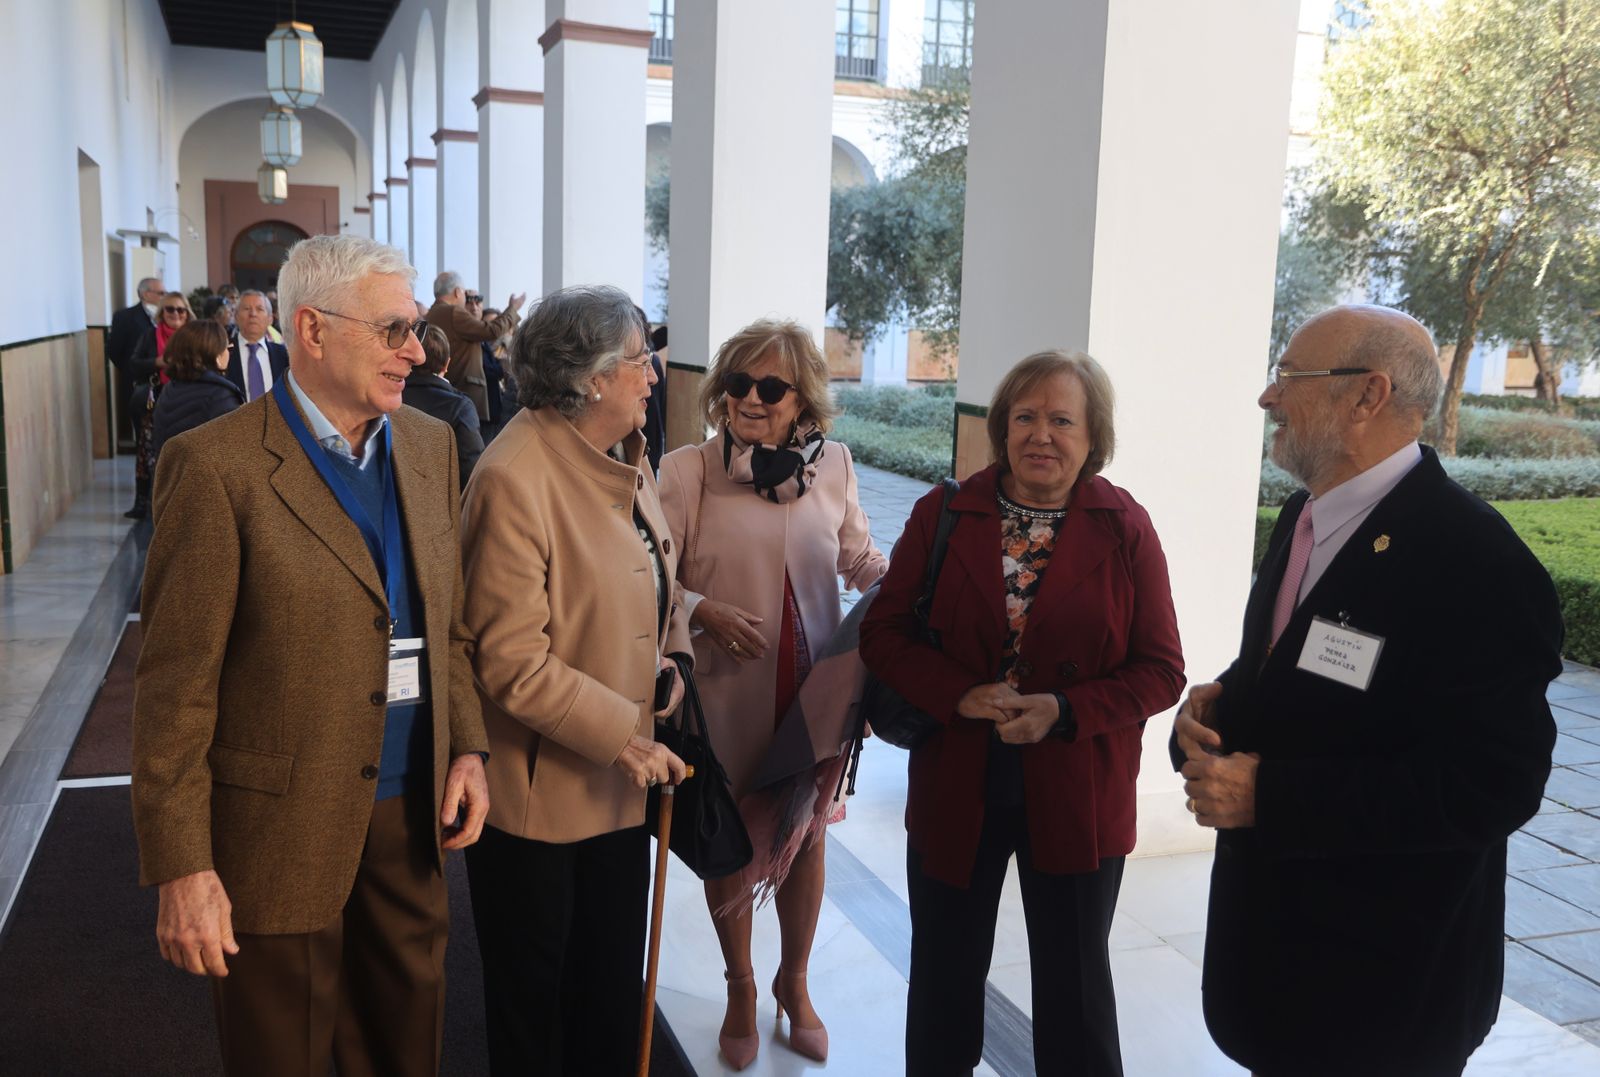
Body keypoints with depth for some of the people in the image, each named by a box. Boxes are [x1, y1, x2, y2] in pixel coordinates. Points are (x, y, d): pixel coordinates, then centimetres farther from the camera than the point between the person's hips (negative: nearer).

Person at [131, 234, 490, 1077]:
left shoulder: (430, 446, 4)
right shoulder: (215, 466, -15)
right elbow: (177, 684, -14)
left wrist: (467, 745, 1)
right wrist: (182, 867, -15)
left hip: (409, 812, 5)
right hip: (282, 826, -5)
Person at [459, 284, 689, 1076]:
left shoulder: (624, 461, 5)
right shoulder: (514, 477, -21)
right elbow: (512, 662, -23)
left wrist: (670, 660, 0)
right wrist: (622, 735, -21)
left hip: (620, 783, 8)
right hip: (540, 795, -7)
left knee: (614, 996, 21)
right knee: (531, 1002, 15)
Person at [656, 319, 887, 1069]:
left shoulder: (831, 466, -2)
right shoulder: (686, 471, -11)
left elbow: (861, 560, 9)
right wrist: (704, 611, -26)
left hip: (817, 691, 2)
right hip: (728, 696, -2)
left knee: (805, 837, 17)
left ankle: (795, 982, 42)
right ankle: (740, 989, 40)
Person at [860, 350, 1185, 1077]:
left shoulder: (1125, 528, -6)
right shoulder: (943, 515, -3)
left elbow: (1161, 672, -5)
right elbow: (883, 632, -2)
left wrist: (1064, 712, -20)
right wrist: (960, 695, -18)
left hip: (1076, 798, -1)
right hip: (955, 791, 1)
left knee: (1074, 987, 16)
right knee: (944, 980, 17)